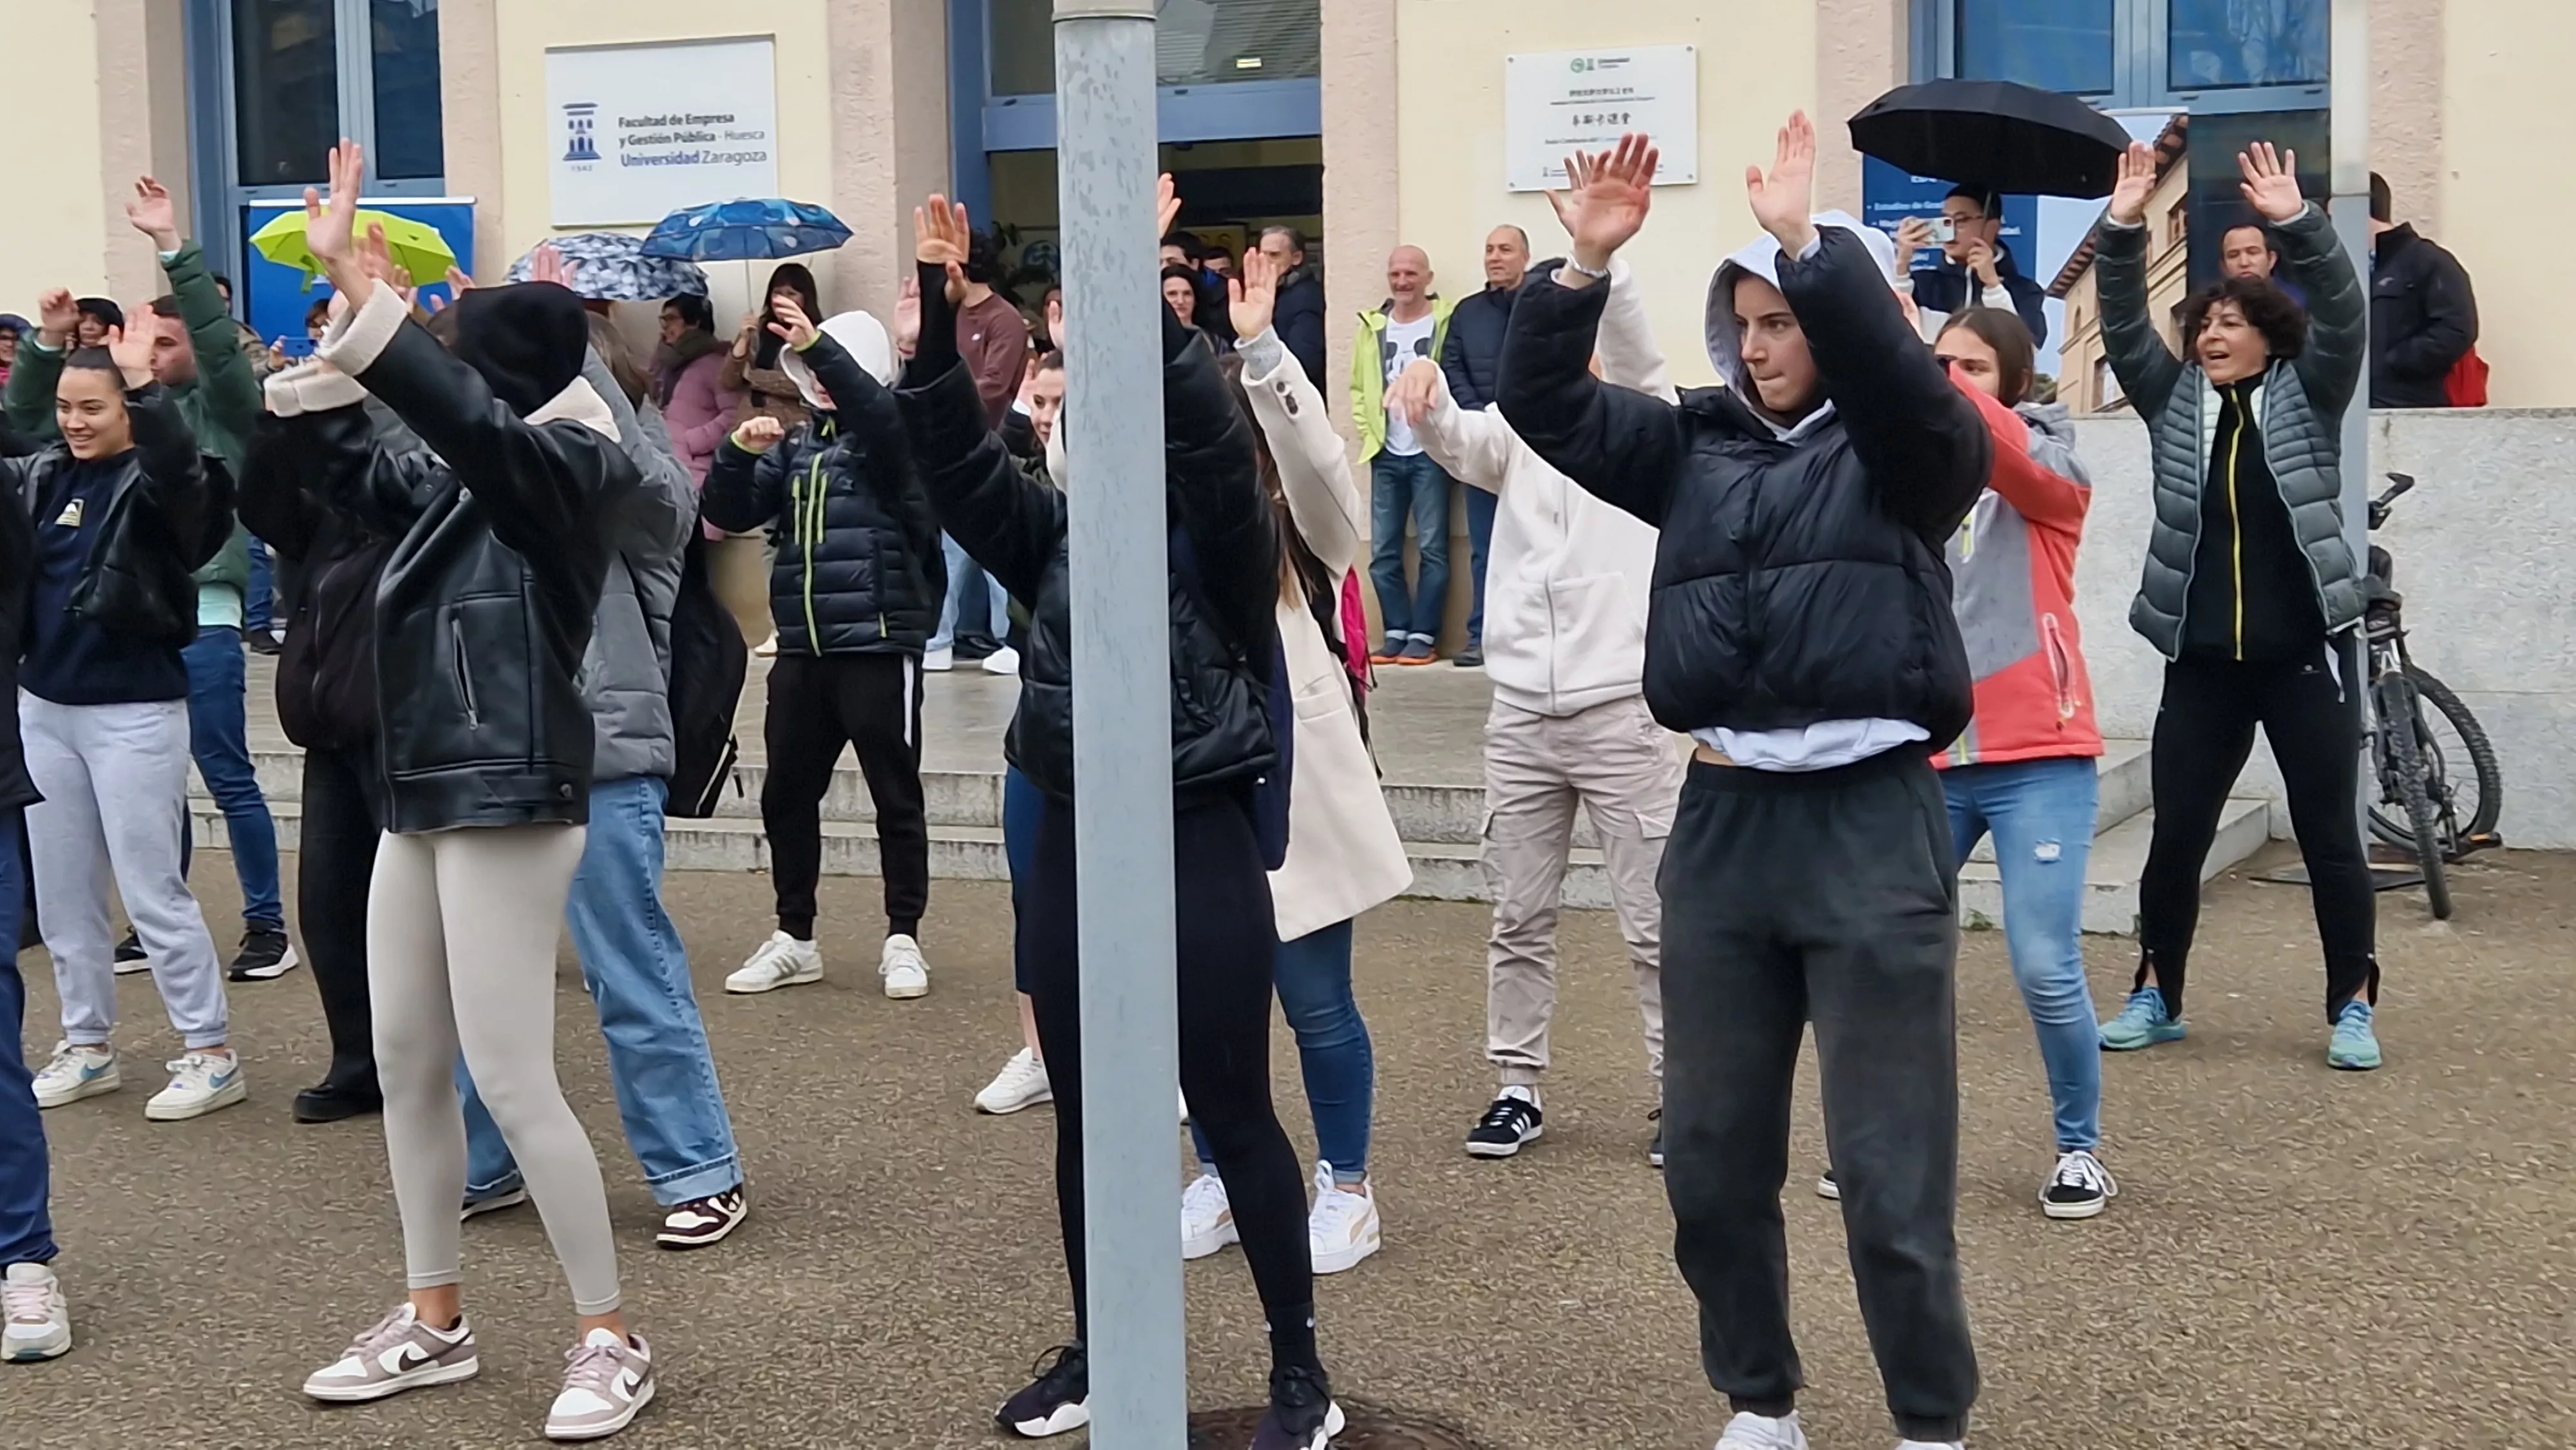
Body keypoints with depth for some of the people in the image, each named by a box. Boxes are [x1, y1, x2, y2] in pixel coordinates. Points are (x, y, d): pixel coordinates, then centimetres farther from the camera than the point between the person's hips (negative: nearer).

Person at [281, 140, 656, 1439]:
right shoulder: (464, 477, 11)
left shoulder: (569, 465, -11)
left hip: (512, 803, -9)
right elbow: (354, 455, 19)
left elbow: (464, 410, -29)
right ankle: (434, 1320, 27)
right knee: (406, 1064, 14)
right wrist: (349, 308, 7)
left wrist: (358, 284, -30)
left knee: (510, 1079, -7)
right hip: (422, 797, 9)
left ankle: (610, 1339, 6)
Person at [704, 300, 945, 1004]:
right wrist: (739, 452, -9)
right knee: (786, 797, 10)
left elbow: (881, 414, -25)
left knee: (896, 798, 2)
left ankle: (903, 940, 11)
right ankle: (795, 939, 22)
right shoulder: (796, 447, 15)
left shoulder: (892, 438, -1)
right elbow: (728, 513, 9)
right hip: (801, 650, 6)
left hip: (880, 645, -6)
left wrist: (821, 348, -35)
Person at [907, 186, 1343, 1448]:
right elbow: (955, 456, -1)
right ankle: (1094, 1349, 30)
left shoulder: (1218, 536, -5)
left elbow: (1209, 435, -23)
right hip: (1071, 845, 5)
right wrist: (936, 312, -13)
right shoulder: (1058, 531, 9)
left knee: (1232, 1115, 2)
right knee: (1085, 1116, 14)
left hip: (1199, 847, -5)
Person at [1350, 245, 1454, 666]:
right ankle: (1397, 632, 12)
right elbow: (1358, 386, 17)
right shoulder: (1372, 326, 11)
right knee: (1382, 552, 4)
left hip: (1430, 451, -5)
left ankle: (1423, 636, 3)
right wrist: (1368, 430, 6)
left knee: (1432, 548, -3)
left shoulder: (1447, 322, -2)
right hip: (1386, 454, 5)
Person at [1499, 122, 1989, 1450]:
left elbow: (1901, 377, -23)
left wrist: (1805, 243, -29)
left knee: (1889, 1174, 1)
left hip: (1870, 822, -5)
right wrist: (1585, 264, -9)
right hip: (1724, 819, 5)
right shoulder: (1697, 445, 10)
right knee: (1711, 1157, 12)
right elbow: (1544, 406, 4)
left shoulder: (1904, 449, -1)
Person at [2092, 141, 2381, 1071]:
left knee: (2330, 836, 3)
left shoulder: (2307, 394, 3)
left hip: (2304, 651, -2)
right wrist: (2123, 228, -15)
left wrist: (2296, 222, -24)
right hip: (2202, 656, 2)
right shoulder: (2175, 400, 9)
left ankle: (2353, 1008, 13)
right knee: (2175, 835, 5)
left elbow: (2342, 315, -11)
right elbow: (2123, 328, -2)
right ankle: (2157, 996, 19)